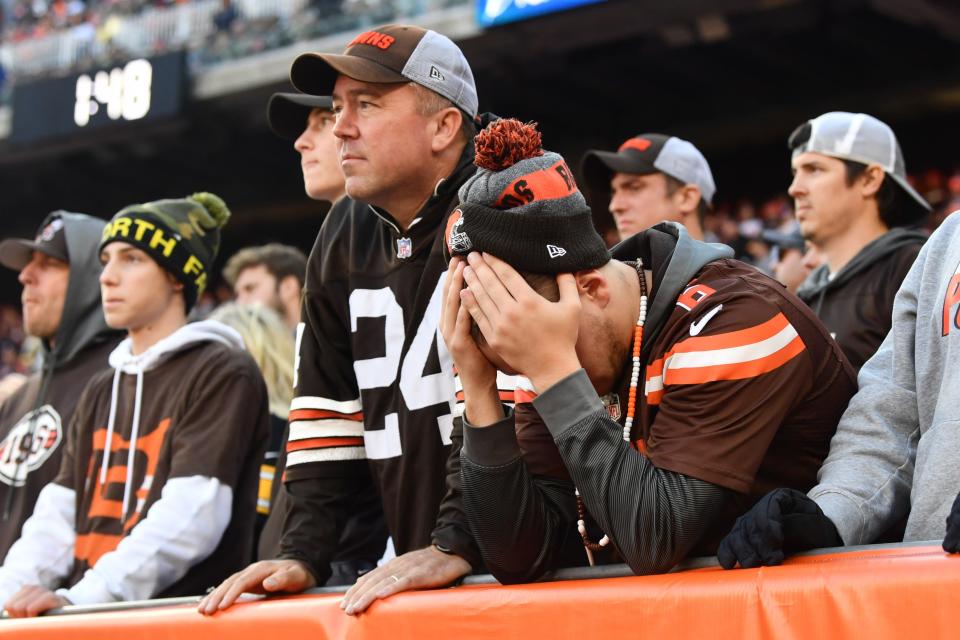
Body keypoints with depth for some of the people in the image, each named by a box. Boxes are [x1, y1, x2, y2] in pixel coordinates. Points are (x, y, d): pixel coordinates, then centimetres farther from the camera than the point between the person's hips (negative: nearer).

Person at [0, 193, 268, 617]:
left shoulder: (223, 374, 0)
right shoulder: (100, 391, 23)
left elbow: (189, 518, -12)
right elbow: (59, 514, 15)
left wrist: (79, 599, -19)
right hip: (91, 622, 6)